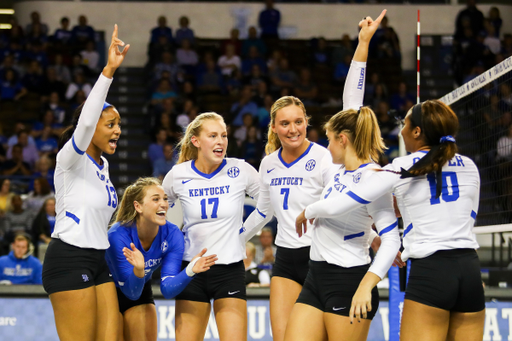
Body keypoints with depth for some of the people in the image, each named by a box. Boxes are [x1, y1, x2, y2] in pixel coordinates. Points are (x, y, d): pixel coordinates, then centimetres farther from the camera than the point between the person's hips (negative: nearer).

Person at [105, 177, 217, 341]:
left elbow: (167, 289, -22)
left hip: (142, 290, 4)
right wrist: (138, 270, -49)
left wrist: (190, 270, -39)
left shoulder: (172, 234, -18)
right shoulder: (118, 235, -30)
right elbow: (131, 292, -29)